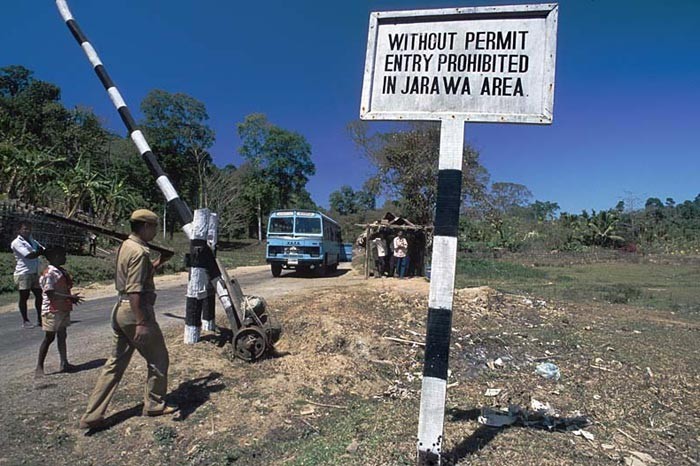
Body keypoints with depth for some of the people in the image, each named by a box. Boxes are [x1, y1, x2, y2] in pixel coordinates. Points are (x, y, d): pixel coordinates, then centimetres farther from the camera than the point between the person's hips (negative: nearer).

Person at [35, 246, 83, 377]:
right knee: (49, 337, -1)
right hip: (52, 311, -8)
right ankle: (39, 367, 10)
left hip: (63, 309, 9)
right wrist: (70, 297, -23)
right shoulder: (49, 273, -17)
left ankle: (64, 364, 18)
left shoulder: (62, 271, 11)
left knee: (62, 336, 12)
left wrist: (72, 298, 3)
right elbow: (50, 293, -23)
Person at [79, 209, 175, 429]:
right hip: (135, 311, -10)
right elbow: (134, 291, -24)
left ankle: (92, 416, 16)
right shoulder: (139, 251, -18)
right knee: (158, 359, 8)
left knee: (116, 363, 14)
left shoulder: (126, 246, 13)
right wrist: (141, 322, -24)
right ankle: (154, 404, 22)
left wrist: (158, 262, 20)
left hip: (120, 309, 10)